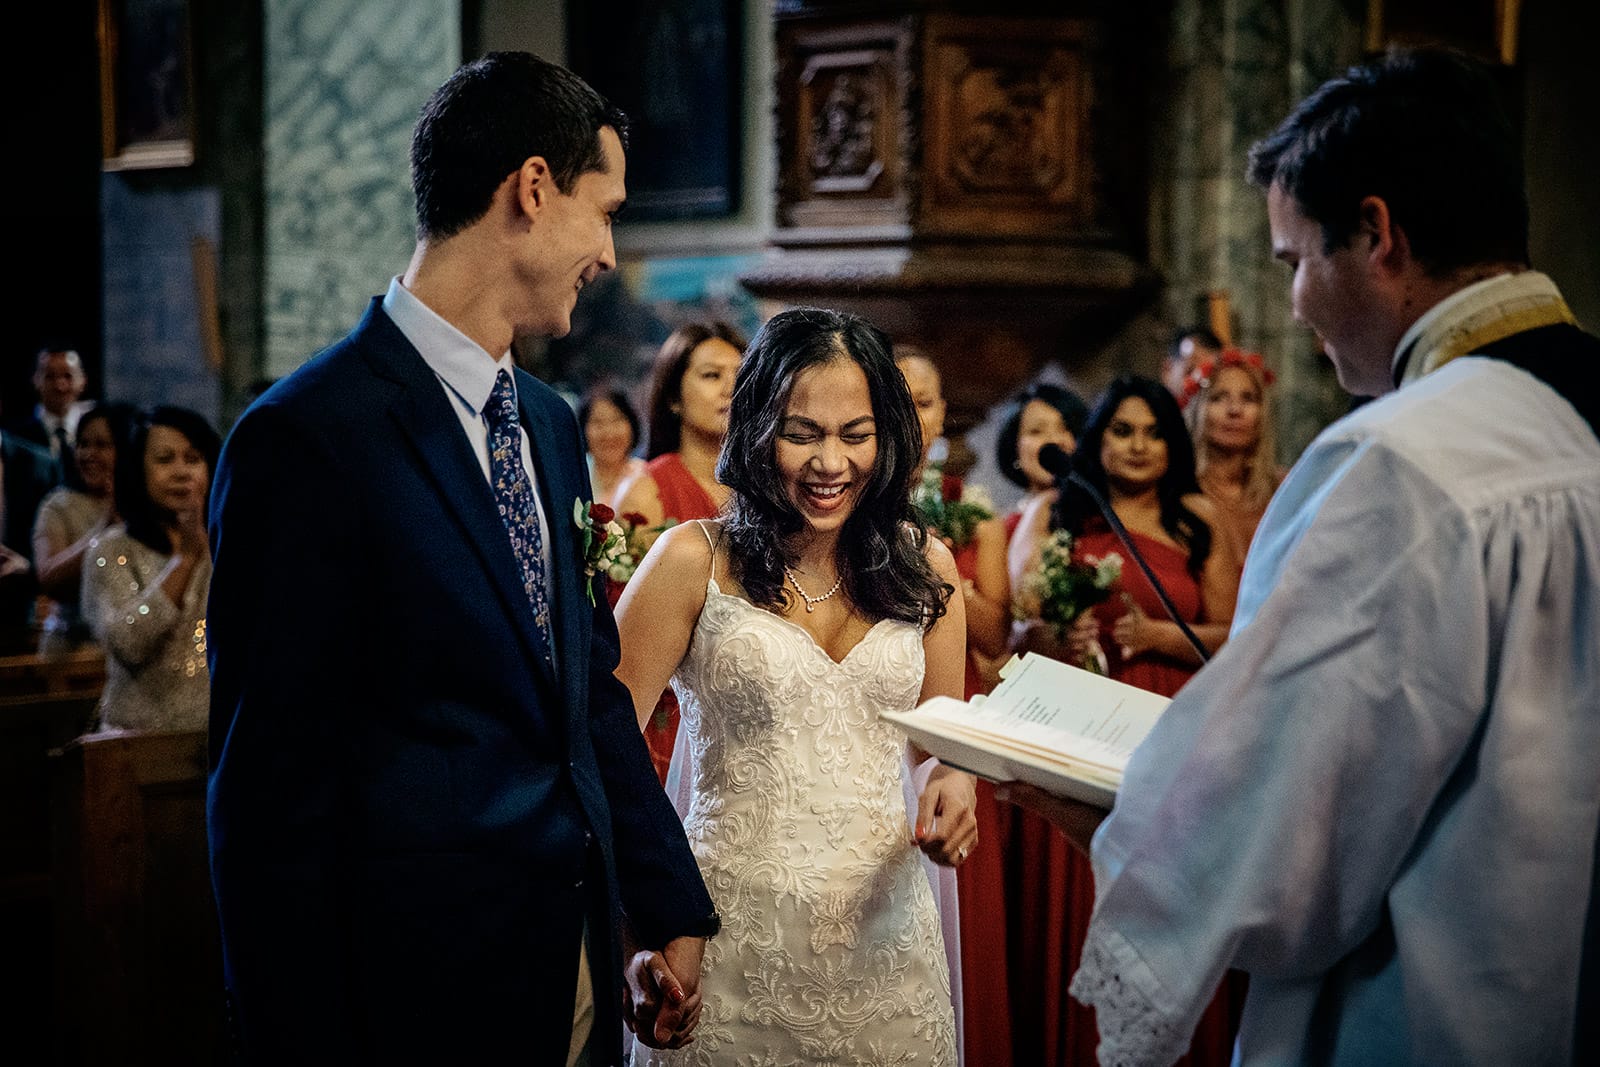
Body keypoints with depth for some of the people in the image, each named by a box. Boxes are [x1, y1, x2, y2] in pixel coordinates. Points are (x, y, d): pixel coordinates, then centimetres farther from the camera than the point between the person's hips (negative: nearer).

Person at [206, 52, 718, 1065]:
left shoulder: (550, 423, 10)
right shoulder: (308, 438, -16)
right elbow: (270, 785, -15)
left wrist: (672, 908, 14)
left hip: (583, 968, 7)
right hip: (427, 983, -7)